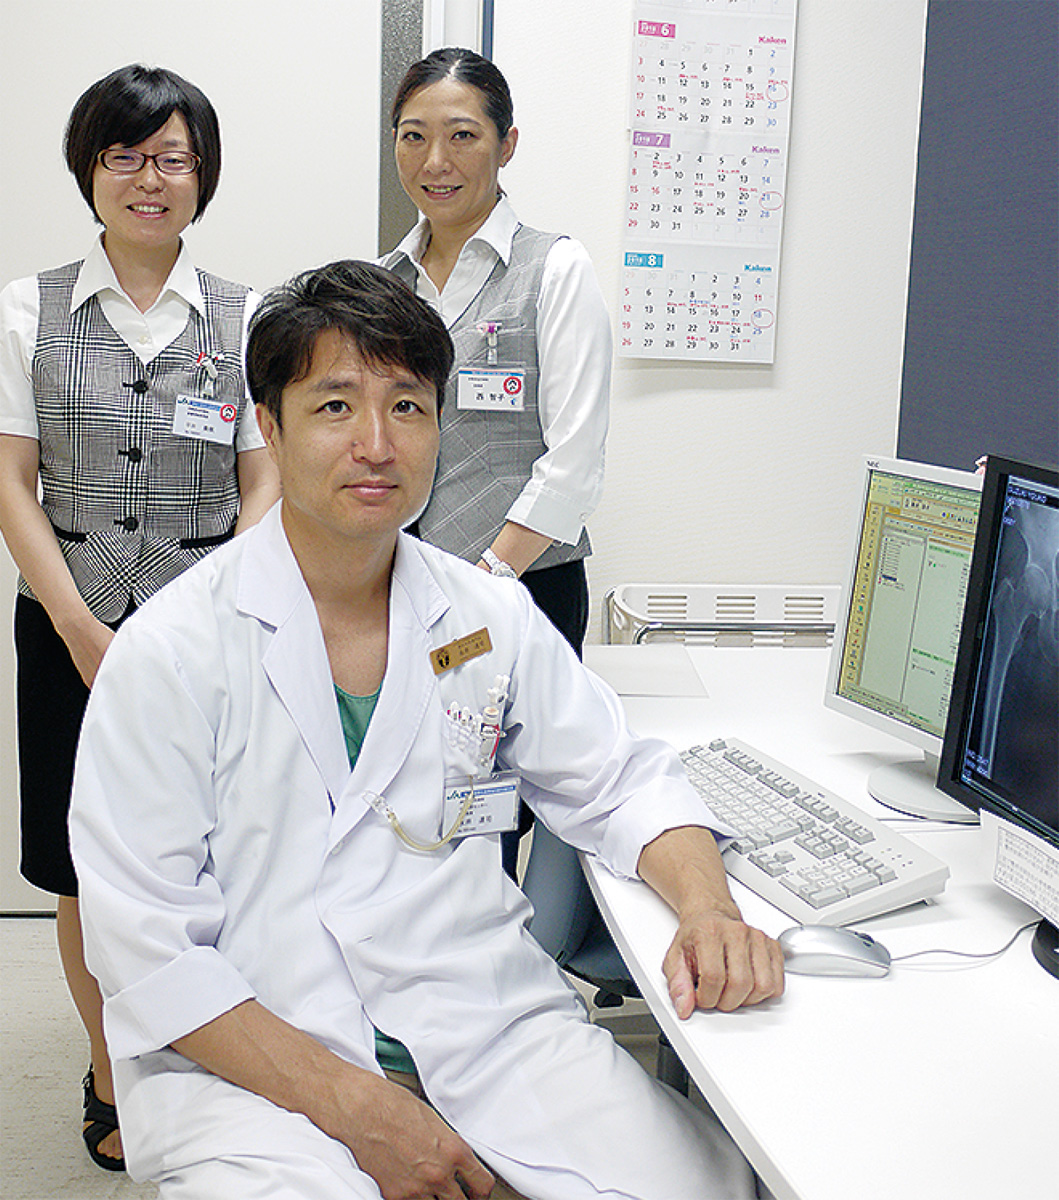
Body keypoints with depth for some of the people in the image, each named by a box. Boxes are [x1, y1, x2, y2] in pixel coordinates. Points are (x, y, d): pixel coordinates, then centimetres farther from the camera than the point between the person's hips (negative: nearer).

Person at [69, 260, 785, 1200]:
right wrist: (356, 1107, -17)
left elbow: (621, 785, 13)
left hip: (484, 1019, 3)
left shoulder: (493, 619, 5)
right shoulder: (167, 655, -8)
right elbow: (148, 950, -10)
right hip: (247, 1056, -2)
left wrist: (707, 909, -9)